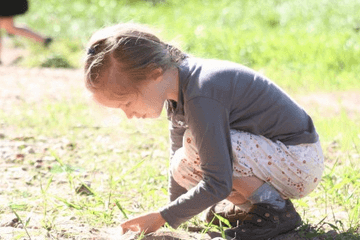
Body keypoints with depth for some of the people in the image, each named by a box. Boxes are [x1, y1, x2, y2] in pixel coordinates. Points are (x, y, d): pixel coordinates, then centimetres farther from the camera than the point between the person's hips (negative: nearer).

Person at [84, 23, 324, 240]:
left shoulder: (201, 98, -30)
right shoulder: (178, 87, 0)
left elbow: (217, 185, -31)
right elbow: (177, 156, 12)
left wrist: (162, 218, -22)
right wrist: (173, 214, 9)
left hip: (303, 162, -9)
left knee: (196, 145, -26)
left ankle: (276, 209, -12)